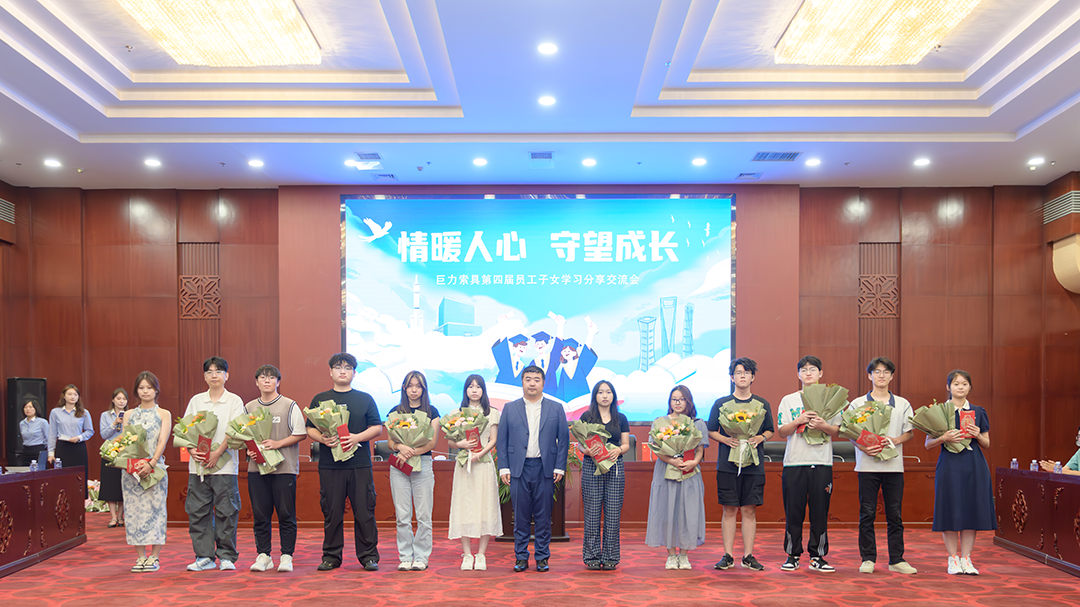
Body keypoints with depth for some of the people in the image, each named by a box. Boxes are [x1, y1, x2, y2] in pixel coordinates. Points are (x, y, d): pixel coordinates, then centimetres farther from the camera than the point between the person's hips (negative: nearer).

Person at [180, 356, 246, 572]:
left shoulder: (234, 401, 3)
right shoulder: (196, 400, 12)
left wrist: (218, 452, -16)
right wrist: (192, 449, -9)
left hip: (225, 464, -3)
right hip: (198, 465, 3)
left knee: (226, 511, -1)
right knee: (198, 510, 4)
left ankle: (227, 556, 9)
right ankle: (204, 556, 14)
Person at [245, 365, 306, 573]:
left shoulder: (289, 405, 0)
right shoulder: (249, 408, 12)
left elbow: (301, 433, -3)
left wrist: (278, 443, -13)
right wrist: (249, 450, -3)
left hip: (284, 467, -3)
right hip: (256, 468, 3)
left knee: (286, 514, 0)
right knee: (260, 514, 5)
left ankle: (286, 556, 7)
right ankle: (263, 555, 15)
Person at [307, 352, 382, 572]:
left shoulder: (365, 399, 9)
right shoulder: (320, 399, 11)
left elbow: (377, 428, 5)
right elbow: (310, 429, 8)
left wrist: (357, 437, -12)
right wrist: (323, 439, -13)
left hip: (360, 465, -1)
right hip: (329, 465, 1)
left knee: (364, 512, 0)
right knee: (331, 512, 5)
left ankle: (369, 556, 10)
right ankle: (331, 556, 17)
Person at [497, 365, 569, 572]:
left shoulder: (556, 409, 8)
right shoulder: (509, 408, 8)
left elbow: (563, 439, 5)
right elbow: (501, 440, 6)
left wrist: (559, 467, -3)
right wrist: (504, 467, -2)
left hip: (545, 469, 0)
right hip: (519, 469, 0)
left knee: (544, 517, 4)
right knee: (520, 516, 4)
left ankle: (542, 557, 15)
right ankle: (521, 557, 14)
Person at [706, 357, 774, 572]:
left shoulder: (762, 404, 9)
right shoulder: (721, 404, 5)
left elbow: (770, 431, 14)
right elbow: (711, 431, 7)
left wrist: (760, 438, -7)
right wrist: (726, 440, -11)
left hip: (754, 465, 1)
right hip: (727, 465, -1)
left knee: (749, 510, 3)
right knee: (729, 510, 2)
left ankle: (748, 556, 12)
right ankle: (727, 556, 9)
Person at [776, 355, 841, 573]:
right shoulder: (788, 400, 8)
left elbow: (837, 431, 6)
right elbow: (782, 432, 3)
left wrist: (823, 426, -13)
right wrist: (799, 420, -13)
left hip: (822, 463, 0)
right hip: (794, 462, 0)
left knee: (820, 512, 2)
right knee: (793, 512, 2)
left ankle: (817, 556, 12)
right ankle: (792, 555, 12)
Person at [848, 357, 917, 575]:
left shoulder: (902, 404, 11)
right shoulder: (858, 403, 5)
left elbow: (908, 433, 9)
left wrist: (895, 440, -11)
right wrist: (864, 448, -16)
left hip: (894, 465, 2)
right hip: (867, 465, -2)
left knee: (894, 514, 5)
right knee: (867, 514, 1)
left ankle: (896, 559, 13)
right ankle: (868, 559, 8)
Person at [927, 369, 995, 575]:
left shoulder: (978, 412, 11)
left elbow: (986, 444, 13)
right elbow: (928, 444, 2)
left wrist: (977, 435, -7)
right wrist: (944, 438, -17)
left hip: (974, 466, 3)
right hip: (949, 465, -2)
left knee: (971, 510, 2)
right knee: (950, 511, -2)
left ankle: (966, 558, 12)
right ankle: (953, 558, 9)